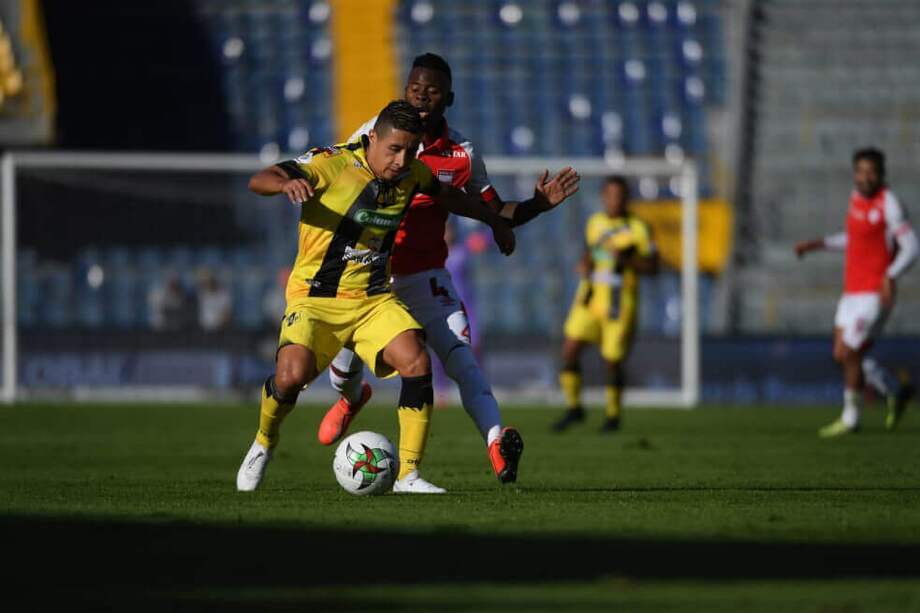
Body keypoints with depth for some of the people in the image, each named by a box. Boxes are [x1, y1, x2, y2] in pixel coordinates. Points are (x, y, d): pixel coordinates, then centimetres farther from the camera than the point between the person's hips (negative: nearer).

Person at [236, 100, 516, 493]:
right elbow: (258, 181, -24)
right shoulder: (333, 164, -16)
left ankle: (408, 475, -11)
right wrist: (287, 183, -46)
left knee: (417, 362, -20)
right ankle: (264, 442, 7)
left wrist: (494, 221, 33)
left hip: (375, 299, 5)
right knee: (292, 375, -27)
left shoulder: (412, 173, 2)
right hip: (316, 298, -4)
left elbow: (446, 194, 25)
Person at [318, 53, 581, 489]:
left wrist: (538, 204, -10)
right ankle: (351, 396, 43)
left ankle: (497, 444, -37)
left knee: (461, 359, -21)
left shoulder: (462, 154, -3)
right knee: (345, 367, 4)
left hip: (425, 277, 0)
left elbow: (496, 212, 7)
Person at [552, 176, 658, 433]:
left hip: (619, 303, -4)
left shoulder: (638, 228, -6)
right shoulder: (595, 223, 9)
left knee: (613, 361, 0)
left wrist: (627, 260, -20)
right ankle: (573, 407, 9)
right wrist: (584, 265, 1)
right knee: (570, 349, -6)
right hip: (590, 297, 4)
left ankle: (613, 414, 20)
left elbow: (653, 266, -5)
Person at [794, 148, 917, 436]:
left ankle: (850, 418, 13)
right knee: (842, 356, 8)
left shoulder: (888, 204, -15)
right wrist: (819, 244, 20)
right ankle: (895, 391, 25)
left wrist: (890, 276, -33)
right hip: (852, 292, 8)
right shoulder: (857, 197, 10)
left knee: (849, 355, -6)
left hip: (874, 294, -8)